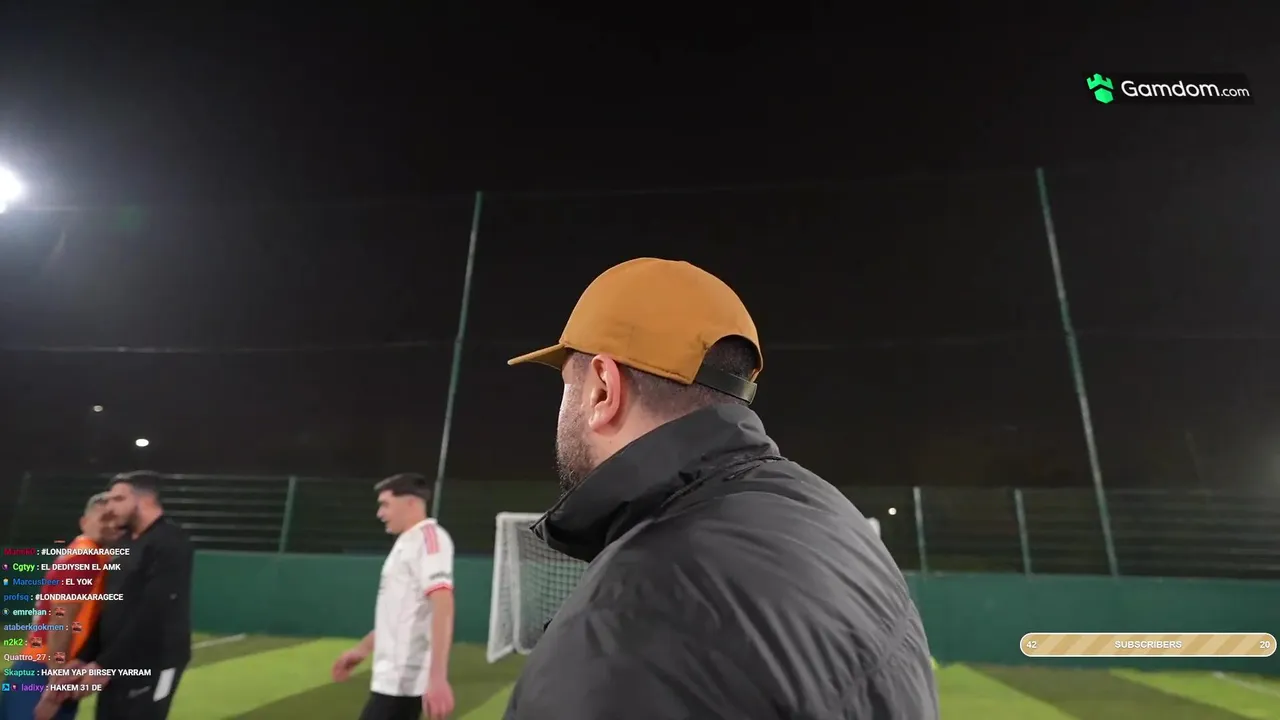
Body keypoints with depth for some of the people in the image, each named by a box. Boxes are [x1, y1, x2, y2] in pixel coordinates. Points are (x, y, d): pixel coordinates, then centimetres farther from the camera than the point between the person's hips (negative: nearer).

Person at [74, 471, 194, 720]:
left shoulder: (170, 543, -15)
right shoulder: (128, 543, 15)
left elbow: (154, 614, -20)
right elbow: (111, 608, 14)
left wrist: (105, 664, -16)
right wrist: (84, 657, 5)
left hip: (151, 668, -9)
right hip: (117, 666, 9)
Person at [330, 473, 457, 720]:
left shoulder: (428, 537, -14)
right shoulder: (407, 542, 15)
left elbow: (442, 606, -26)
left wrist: (437, 677, -34)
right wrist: (363, 649, 32)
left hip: (404, 679, -9)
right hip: (395, 676, 9)